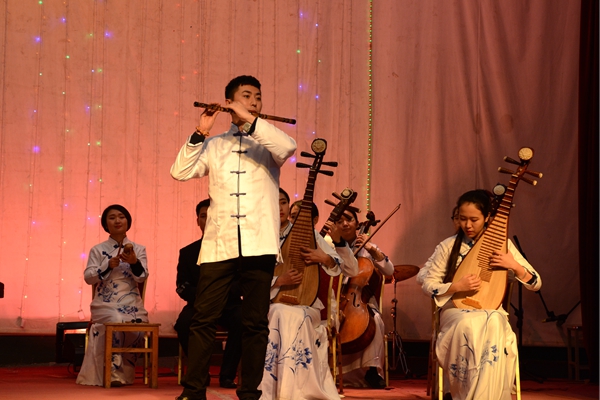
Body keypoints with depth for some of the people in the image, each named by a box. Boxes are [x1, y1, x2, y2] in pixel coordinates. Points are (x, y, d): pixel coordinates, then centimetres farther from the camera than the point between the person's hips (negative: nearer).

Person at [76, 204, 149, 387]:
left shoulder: (138, 249, 12)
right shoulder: (98, 250, 10)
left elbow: (142, 277, -1)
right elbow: (88, 277, 0)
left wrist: (134, 262, -22)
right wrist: (108, 266, -15)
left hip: (132, 303, 1)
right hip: (105, 303, -1)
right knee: (115, 321, -33)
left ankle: (125, 373, -10)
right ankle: (112, 373, -23)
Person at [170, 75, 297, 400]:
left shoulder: (267, 143, 11)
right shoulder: (214, 146, 16)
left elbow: (288, 147, -13)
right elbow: (180, 172, 3)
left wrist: (249, 119, -14)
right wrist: (200, 133, -4)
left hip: (259, 245, -1)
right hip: (219, 244, 1)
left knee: (256, 322, 1)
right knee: (204, 318, -2)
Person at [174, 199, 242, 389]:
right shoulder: (188, 252, 13)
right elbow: (183, 287, 3)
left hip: (229, 304, -1)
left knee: (242, 319, -35)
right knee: (184, 322, -33)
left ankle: (227, 375, -21)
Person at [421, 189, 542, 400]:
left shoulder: (502, 244, 4)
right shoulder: (449, 246, 3)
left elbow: (535, 284, 4)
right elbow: (428, 285, 3)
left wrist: (514, 266, -16)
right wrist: (457, 286, -14)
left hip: (491, 312, 1)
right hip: (456, 311, 0)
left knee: (494, 325, -38)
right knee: (469, 326, -38)